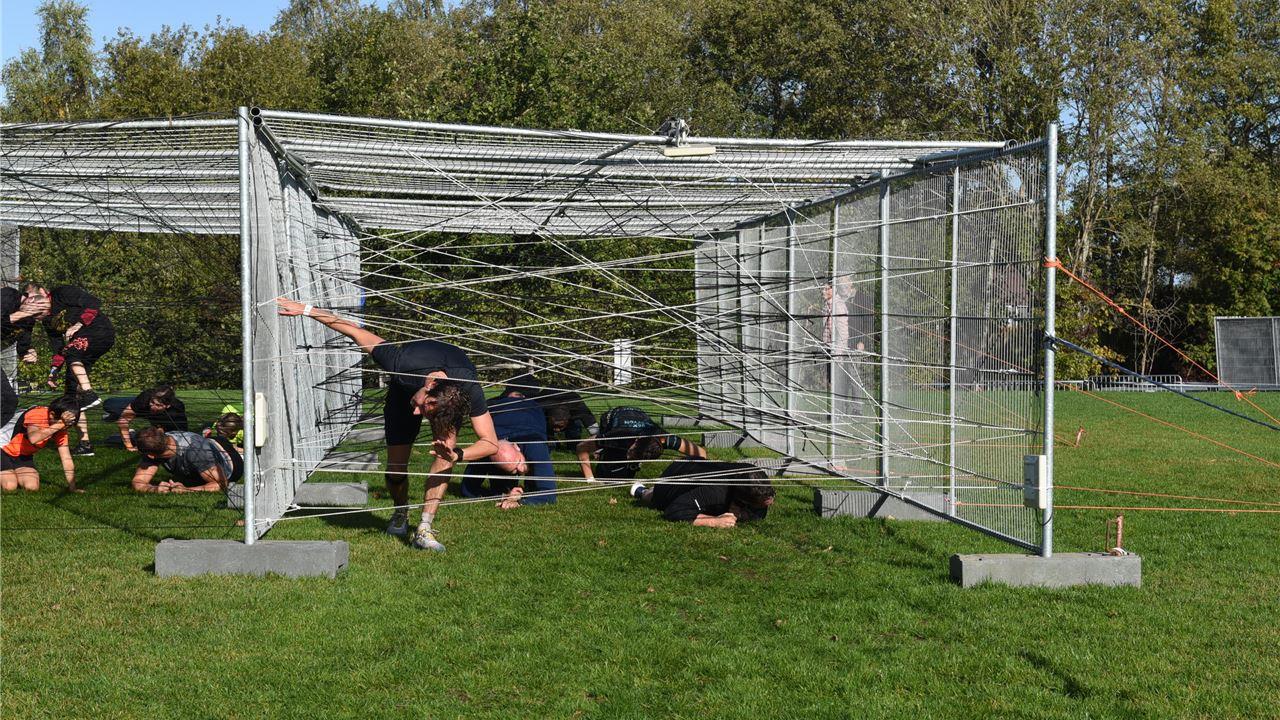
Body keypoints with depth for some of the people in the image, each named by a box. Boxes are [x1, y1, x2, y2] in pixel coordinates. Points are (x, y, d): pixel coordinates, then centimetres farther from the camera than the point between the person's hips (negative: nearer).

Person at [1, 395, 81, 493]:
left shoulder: (61, 428, -8)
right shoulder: (37, 414, -28)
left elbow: (66, 458, -7)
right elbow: (33, 438, -48)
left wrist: (72, 487, -13)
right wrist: (60, 424, -49)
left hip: (24, 457, 6)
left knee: (32, 487, -18)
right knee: (10, 487, -24)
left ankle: (13, 475, 14)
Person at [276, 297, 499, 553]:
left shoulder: (470, 390, -42)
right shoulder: (404, 363, -43)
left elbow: (491, 443, -38)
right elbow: (355, 331, -31)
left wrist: (457, 455, -56)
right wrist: (307, 310, -28)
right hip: (404, 387, 1)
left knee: (447, 446, -28)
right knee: (395, 469, -6)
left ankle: (425, 529, -20)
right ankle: (400, 513, 28)